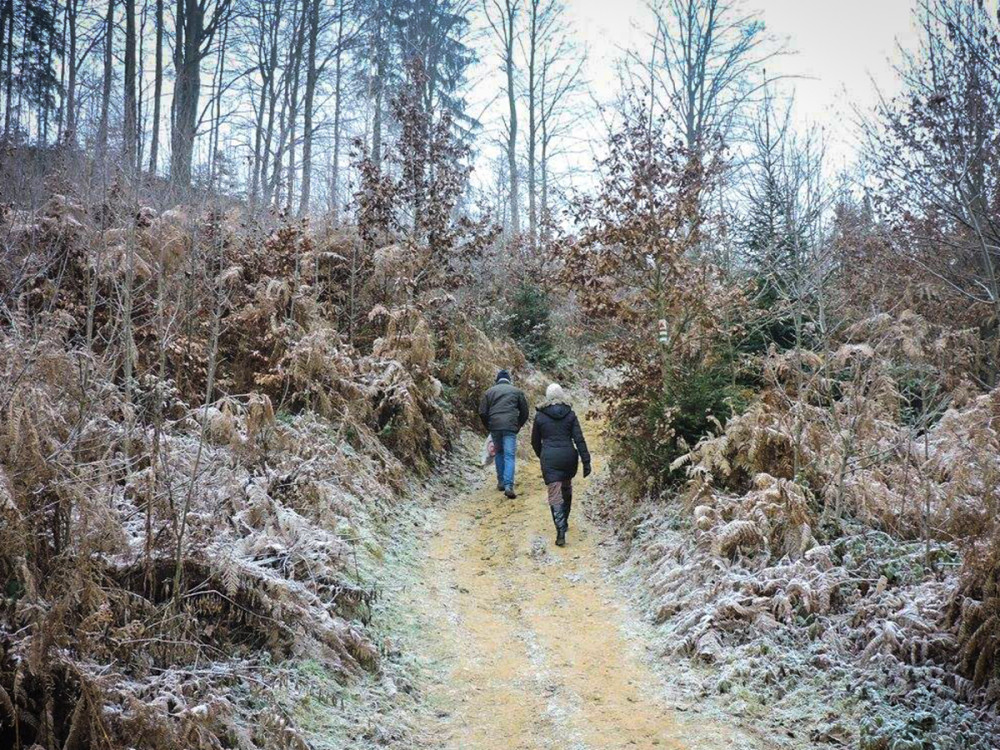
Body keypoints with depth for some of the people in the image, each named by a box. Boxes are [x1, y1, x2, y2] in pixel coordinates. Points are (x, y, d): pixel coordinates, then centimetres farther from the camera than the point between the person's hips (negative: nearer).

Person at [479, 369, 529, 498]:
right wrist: (518, 426, 19)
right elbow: (524, 412, 9)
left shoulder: (489, 392, 12)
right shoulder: (517, 391, 10)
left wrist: (488, 427, 17)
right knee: (509, 456, -5)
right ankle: (508, 486, -17)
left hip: (494, 426, 2)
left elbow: (482, 412, 6)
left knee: (499, 453, 19)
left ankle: (501, 482, 23)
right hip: (510, 428, -2)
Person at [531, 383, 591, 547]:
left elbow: (535, 441, 8)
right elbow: (579, 439, -5)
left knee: (555, 495, -3)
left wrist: (541, 456, 27)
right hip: (569, 456, 2)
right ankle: (564, 523, 37)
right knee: (567, 489, 25)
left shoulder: (540, 415, 0)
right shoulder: (570, 414, 0)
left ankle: (561, 532, -16)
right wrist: (586, 462, -4)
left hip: (549, 458, -2)